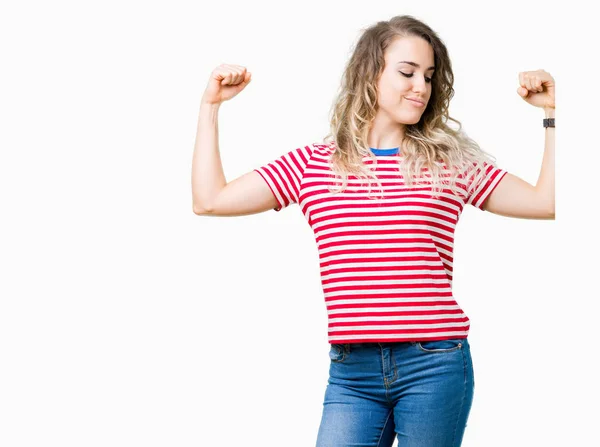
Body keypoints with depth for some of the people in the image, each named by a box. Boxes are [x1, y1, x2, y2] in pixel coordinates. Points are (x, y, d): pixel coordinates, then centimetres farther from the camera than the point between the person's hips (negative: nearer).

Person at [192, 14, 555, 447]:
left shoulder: (454, 162, 9)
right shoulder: (312, 164, 10)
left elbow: (547, 202, 7)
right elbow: (209, 200, 8)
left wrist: (551, 111, 5)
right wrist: (211, 105, 10)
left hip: (434, 365, -1)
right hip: (351, 373, 1)